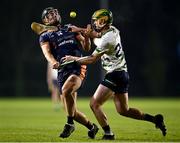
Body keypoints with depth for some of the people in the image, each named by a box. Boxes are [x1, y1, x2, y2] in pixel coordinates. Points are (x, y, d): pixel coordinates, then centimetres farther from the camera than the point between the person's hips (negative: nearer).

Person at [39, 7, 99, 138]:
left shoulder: (70, 29, 19)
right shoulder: (45, 37, 15)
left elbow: (86, 48, 19)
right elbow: (47, 52, -6)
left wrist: (87, 36, -3)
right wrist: (53, 62, -27)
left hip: (78, 68, -2)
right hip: (63, 72, 2)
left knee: (66, 91, -32)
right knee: (72, 111, 0)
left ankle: (70, 124, -18)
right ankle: (92, 126, 22)